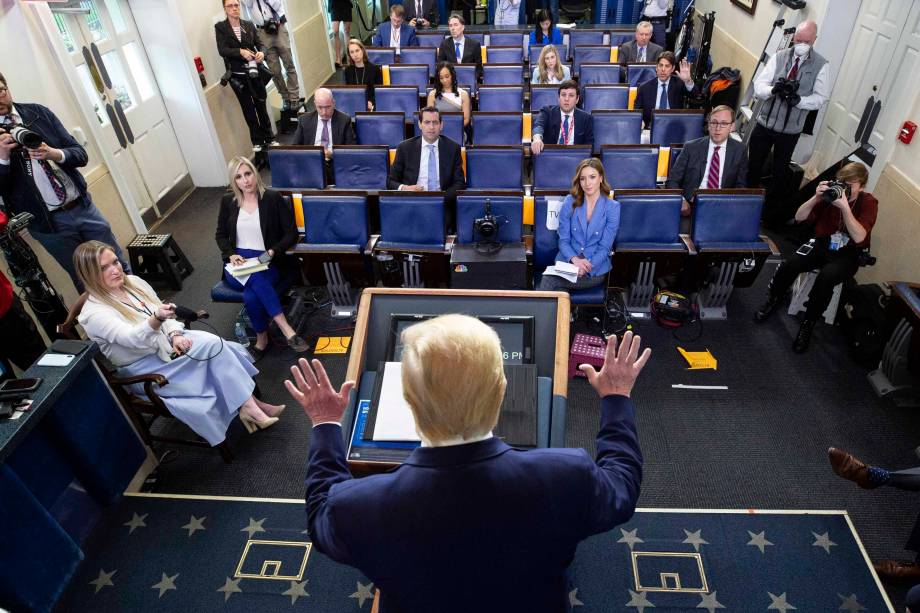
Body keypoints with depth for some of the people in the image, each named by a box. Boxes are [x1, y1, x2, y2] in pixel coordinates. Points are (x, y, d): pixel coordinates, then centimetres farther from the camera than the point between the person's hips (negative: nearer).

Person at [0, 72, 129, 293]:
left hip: (83, 206, 2)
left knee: (120, 268, 10)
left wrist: (55, 154, -20)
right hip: (46, 222, -2)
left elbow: (81, 154, 0)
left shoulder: (37, 112, 2)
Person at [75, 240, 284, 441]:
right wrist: (156, 318, -55)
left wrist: (175, 335, -12)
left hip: (167, 342, 6)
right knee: (212, 346, -24)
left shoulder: (133, 282, 2)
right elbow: (133, 338, -34)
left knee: (214, 343, -21)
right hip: (143, 367, -6)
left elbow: (165, 312, 9)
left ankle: (248, 405, -20)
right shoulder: (94, 314, -17)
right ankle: (249, 406, -17)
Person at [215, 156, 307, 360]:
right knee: (255, 278, -35)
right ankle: (285, 328, -32)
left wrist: (273, 252, -19)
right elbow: (220, 234, 15)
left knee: (251, 296, -33)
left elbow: (291, 233, -3)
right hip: (238, 262, 2)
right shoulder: (228, 201, 7)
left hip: (267, 261, -2)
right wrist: (231, 254, -5)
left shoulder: (273, 198, -4)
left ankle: (262, 339, -13)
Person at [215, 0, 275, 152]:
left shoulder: (249, 25, 5)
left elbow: (260, 44, 0)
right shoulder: (220, 27, -3)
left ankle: (269, 138, 19)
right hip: (237, 75, -2)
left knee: (261, 105, 8)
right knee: (248, 108, 8)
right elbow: (222, 50, -12)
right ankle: (257, 140, 18)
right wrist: (240, 51, -27)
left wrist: (261, 53, -23)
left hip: (254, 72, 2)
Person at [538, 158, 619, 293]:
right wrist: (575, 260, -19)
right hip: (568, 262, 2)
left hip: (596, 270, -2)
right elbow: (563, 240, 2)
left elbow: (604, 247, -4)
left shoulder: (612, 207, -1)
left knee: (549, 281, -29)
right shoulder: (570, 202, 5)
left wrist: (586, 268, -22)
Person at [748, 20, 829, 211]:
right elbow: (758, 85, -8)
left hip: (790, 130, -1)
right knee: (753, 165, 12)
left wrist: (799, 99, -24)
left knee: (780, 170, 12)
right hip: (764, 122, 1)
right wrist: (773, 89, -29)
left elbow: (821, 97, -7)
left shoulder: (821, 65, -6)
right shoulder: (779, 57, -2)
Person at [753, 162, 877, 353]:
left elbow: (859, 237, -23)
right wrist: (816, 198, -23)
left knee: (825, 278, -35)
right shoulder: (832, 191, -5)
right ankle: (774, 299, 5)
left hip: (848, 255, -2)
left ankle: (808, 323, -14)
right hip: (821, 244, 3)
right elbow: (799, 217, -6)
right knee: (789, 265, -26)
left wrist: (845, 207, -30)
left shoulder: (868, 203, -10)